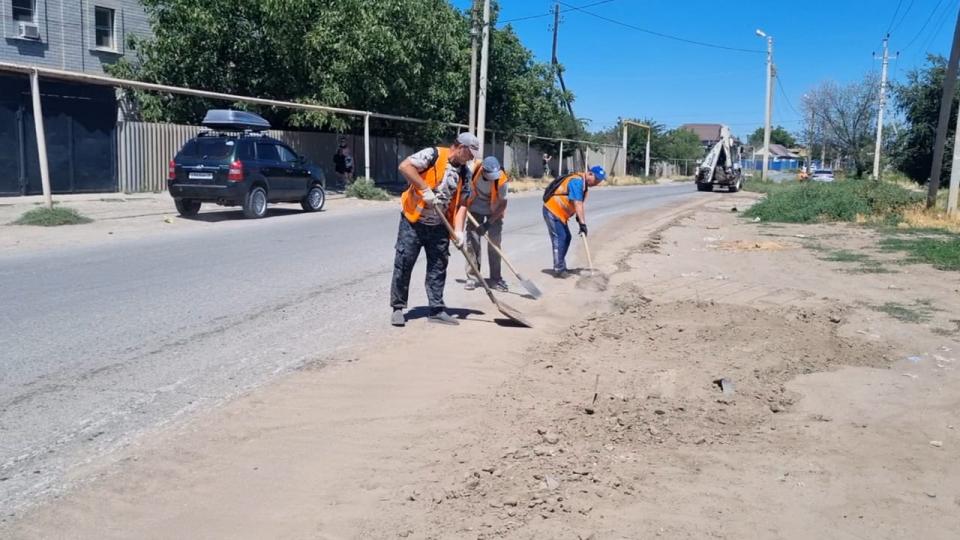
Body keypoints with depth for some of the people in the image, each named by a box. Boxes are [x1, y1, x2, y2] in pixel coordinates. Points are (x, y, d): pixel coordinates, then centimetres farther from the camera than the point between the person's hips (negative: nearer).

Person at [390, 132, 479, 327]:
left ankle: (437, 309, 17)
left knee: (438, 267, 8)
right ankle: (398, 308, 12)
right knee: (403, 263, 0)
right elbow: (404, 166, -22)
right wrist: (425, 189, -25)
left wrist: (458, 231, -6)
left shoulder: (465, 173, 6)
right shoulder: (433, 155, -12)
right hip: (413, 221, -5)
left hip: (439, 226, 6)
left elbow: (462, 203, 5)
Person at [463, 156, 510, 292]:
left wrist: (489, 223, -25)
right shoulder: (473, 169, -28)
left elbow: (503, 204, -20)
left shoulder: (501, 180, -31)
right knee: (472, 241, -3)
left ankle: (496, 279, 9)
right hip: (476, 208, 1)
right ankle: (472, 277, 6)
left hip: (494, 211, -1)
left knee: (495, 244, -2)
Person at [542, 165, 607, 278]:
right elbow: (578, 205, -28)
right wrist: (583, 224, -30)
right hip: (552, 210, -10)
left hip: (559, 213, 10)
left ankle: (560, 266, 23)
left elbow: (579, 205, 13)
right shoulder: (577, 181, -22)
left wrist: (581, 222, 5)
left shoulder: (584, 184, 11)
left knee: (566, 238, 14)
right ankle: (558, 269, -6)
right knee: (560, 238, -11)